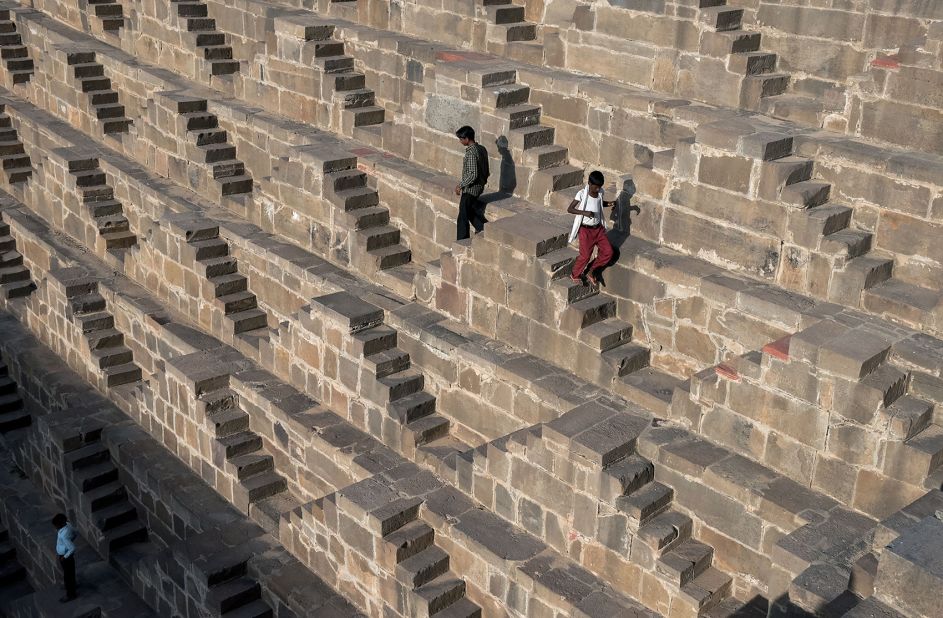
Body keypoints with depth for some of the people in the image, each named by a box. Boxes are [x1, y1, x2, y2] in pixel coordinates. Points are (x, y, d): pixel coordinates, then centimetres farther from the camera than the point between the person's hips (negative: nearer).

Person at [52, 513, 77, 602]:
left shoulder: (64, 535, -38)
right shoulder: (68, 524, -13)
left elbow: (72, 548, -34)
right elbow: (74, 535, 6)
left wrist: (64, 557, -22)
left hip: (65, 556, -8)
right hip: (68, 554, 8)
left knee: (67, 575, 13)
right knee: (70, 572, 30)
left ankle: (70, 594, 31)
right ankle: (72, 586, 53)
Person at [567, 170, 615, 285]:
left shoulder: (600, 193, 1)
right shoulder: (582, 194, -16)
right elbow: (569, 209, -16)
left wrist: (609, 204, 2)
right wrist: (584, 212, -30)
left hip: (598, 228, 6)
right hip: (585, 229, -6)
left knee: (608, 251, 1)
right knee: (585, 255, -5)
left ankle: (592, 272, 20)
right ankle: (575, 275, 22)